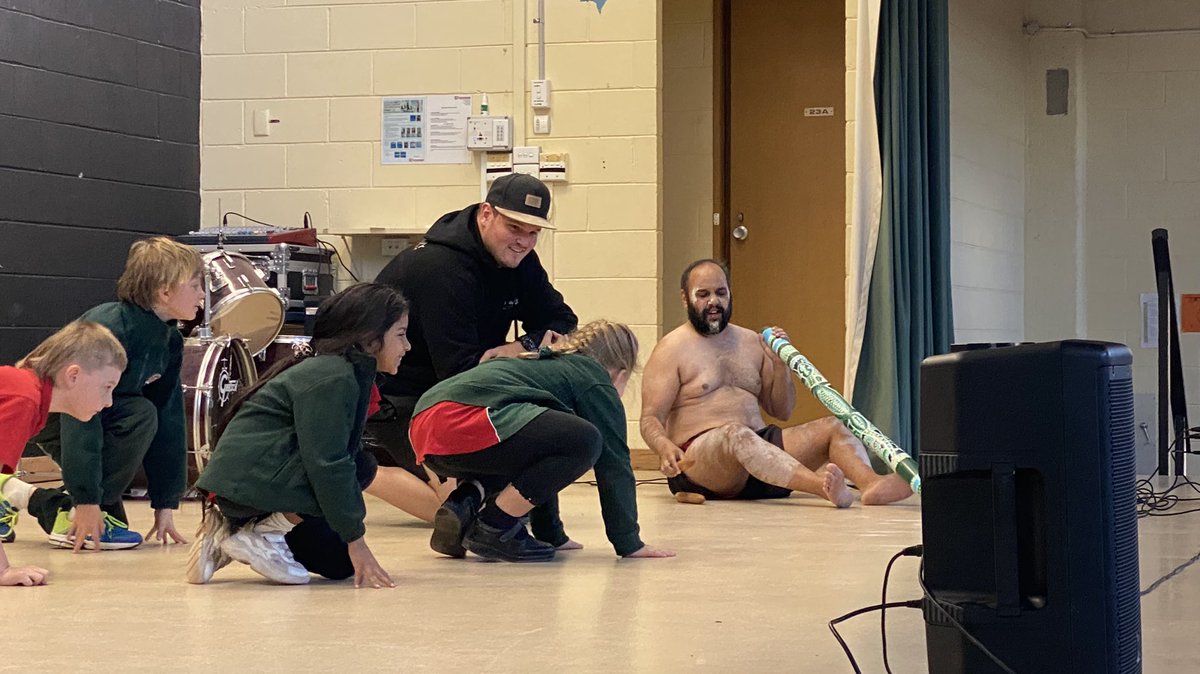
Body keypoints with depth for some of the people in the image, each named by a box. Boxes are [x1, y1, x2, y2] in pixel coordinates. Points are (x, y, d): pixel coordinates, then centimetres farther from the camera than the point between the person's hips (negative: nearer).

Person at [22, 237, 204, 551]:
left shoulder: (170, 341, -2)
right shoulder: (109, 325, -28)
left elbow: (169, 421, 0)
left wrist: (166, 503, -4)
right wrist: (87, 499, -37)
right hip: (39, 409, -9)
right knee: (139, 414, -26)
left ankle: (46, 503, 15)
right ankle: (71, 515, -19)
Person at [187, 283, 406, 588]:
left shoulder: (344, 372, 17)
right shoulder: (332, 379, -16)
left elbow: (333, 455, 22)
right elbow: (327, 463, -21)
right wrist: (356, 539, -18)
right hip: (252, 480, -10)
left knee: (340, 564, 13)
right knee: (363, 467, -12)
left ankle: (229, 538, 10)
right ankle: (263, 534, -12)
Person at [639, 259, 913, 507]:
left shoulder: (751, 342, 19)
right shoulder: (672, 350, 3)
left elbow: (782, 412, 20)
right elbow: (651, 420, -4)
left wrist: (780, 366, 2)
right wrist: (665, 448, -26)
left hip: (759, 444, 6)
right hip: (698, 454, -6)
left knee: (832, 426, -14)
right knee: (736, 435, -39)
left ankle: (872, 484, -46)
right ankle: (823, 486, -61)